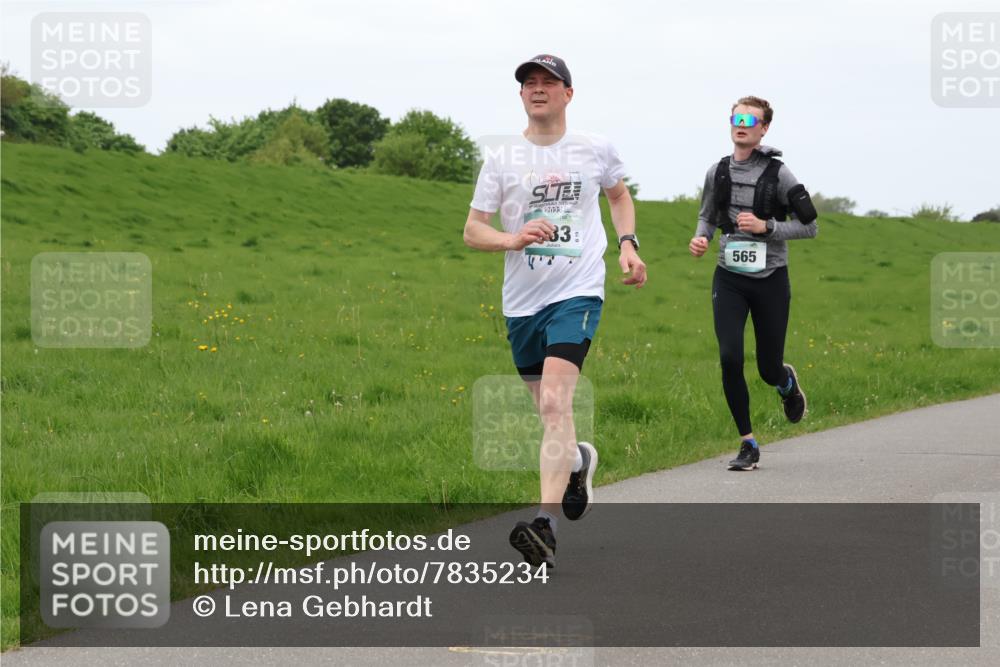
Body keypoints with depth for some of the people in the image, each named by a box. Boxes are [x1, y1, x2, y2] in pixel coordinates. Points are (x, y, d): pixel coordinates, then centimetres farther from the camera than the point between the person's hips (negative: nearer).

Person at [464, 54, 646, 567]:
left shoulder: (596, 150, 5)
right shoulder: (501, 158, 3)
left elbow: (620, 196, 26)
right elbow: (472, 231, 4)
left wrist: (627, 244, 9)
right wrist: (514, 239, -16)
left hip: (577, 293, -3)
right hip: (522, 300, 3)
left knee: (555, 405, -20)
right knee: (550, 414, 13)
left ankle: (545, 526, -27)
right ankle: (578, 461, 48)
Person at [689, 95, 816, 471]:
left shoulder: (777, 174, -7)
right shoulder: (717, 172, 4)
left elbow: (809, 226, -4)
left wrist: (766, 227, -17)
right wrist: (700, 237, -2)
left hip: (770, 280, -2)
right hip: (729, 279, 2)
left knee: (768, 369, 4)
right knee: (730, 358, -14)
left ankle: (787, 382, 45)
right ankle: (748, 445, -3)